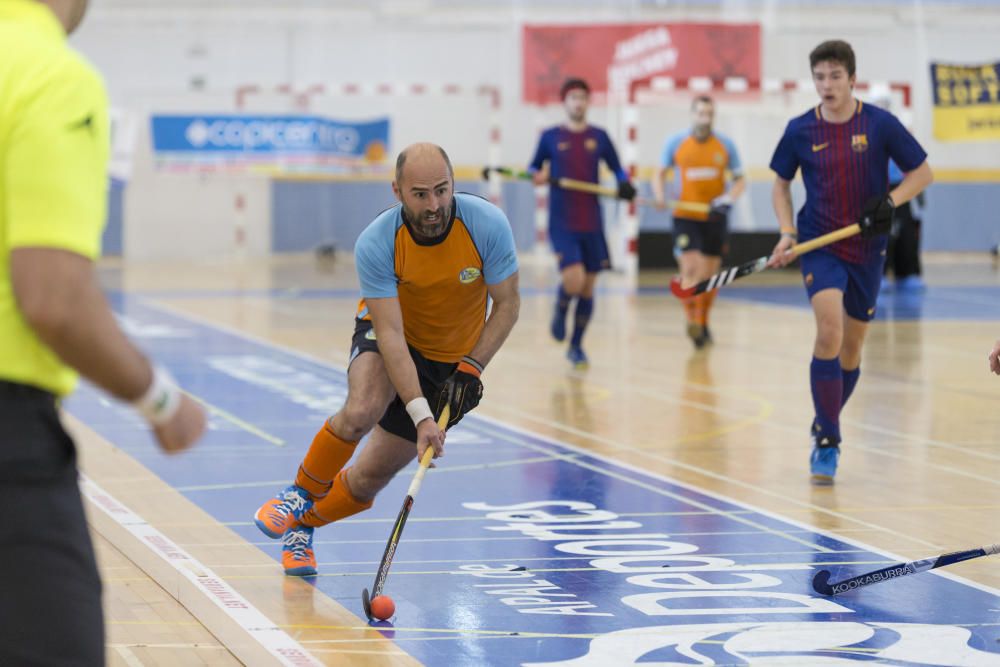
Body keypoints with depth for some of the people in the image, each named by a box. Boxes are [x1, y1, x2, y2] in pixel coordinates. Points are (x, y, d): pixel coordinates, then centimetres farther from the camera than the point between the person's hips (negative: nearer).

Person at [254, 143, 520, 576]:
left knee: (370, 478, 0)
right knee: (360, 413, -35)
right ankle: (301, 494, -6)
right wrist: (420, 414, -39)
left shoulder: (488, 225, -25)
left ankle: (304, 523, 31)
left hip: (453, 359, 2)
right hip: (387, 335, -2)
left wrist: (470, 369, -24)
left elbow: (507, 304, -13)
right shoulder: (375, 245, -28)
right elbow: (391, 333, -30)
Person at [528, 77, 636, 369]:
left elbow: (617, 168, 12)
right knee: (573, 280, -19)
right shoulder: (550, 137, 2)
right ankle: (560, 312, 15)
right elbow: (534, 168, 11)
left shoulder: (599, 137, 6)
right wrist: (537, 176, -13)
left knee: (587, 289, 5)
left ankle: (576, 346, 22)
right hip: (562, 223, -2)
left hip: (592, 224, 3)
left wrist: (625, 184, -10)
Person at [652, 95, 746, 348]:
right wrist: (659, 195, -12)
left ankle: (703, 324, 27)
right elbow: (660, 174, 9)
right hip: (685, 215, -2)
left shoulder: (725, 145, 1)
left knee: (710, 274, 9)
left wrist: (727, 200, -14)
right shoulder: (676, 144, -1)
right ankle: (692, 320, -7)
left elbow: (740, 180, 6)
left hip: (715, 218, 2)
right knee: (691, 268, -18)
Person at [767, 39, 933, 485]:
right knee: (829, 332, -22)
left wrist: (890, 201, -15)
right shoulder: (800, 131, -4)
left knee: (851, 348, 10)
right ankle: (827, 441, -15)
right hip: (820, 245, -1)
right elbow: (781, 184, 11)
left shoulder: (880, 124, -7)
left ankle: (824, 427, 33)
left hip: (866, 249, 1)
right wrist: (787, 233, -3)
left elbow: (922, 172, 1)